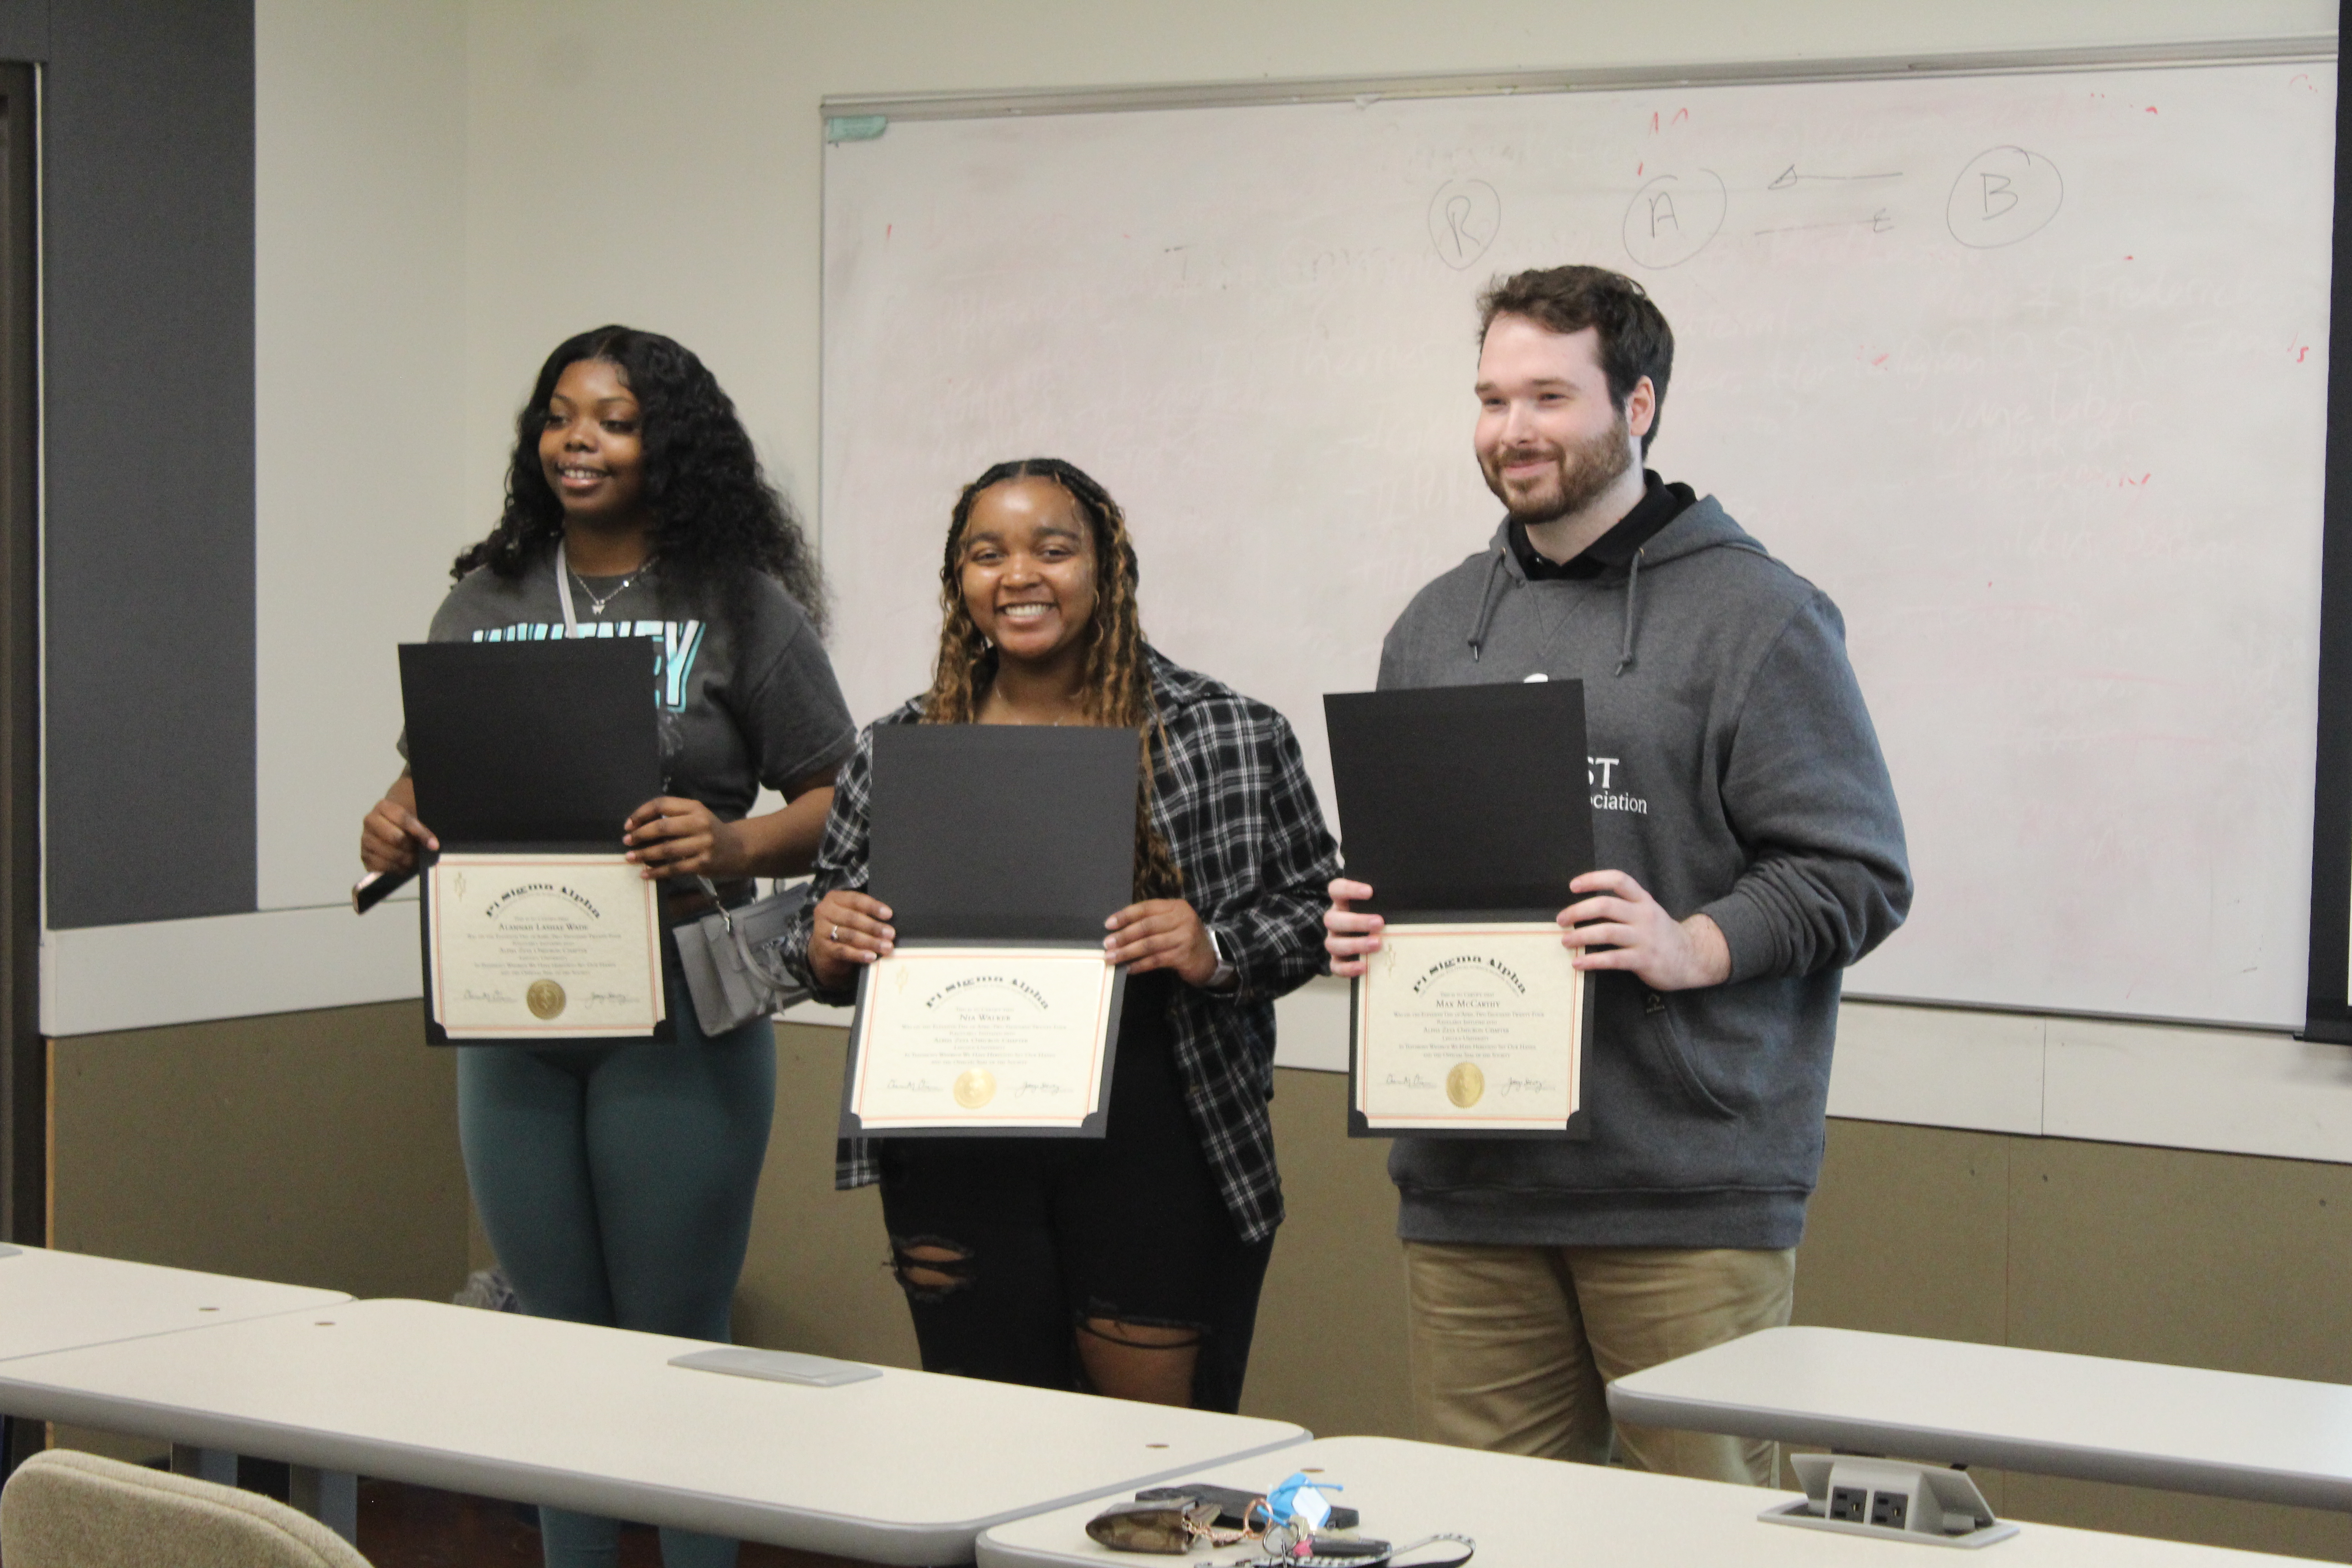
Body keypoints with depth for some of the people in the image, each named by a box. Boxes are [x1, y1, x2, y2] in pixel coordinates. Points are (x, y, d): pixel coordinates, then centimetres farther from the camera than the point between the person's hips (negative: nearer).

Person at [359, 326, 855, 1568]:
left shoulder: (739, 606, -2)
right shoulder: (483, 604, 11)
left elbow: (835, 801, -4)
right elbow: (428, 776, 17)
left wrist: (732, 846, -23)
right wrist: (391, 828, -7)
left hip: (676, 1014, -4)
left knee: (674, 1340, 1)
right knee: (555, 1339, 12)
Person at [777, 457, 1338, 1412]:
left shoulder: (1231, 738, 1)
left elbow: (1313, 907, 4)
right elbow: (831, 936, 17)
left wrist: (1216, 952, -14)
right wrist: (825, 948, -5)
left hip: (1158, 1154, -2)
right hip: (955, 1162, 2)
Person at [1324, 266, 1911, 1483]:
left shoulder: (1757, 616, -2)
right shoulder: (1437, 625, 18)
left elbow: (1856, 872, -5)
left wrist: (1694, 948, -19)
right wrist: (1359, 919, 5)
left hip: (1690, 1196, -5)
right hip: (1466, 1191, 5)